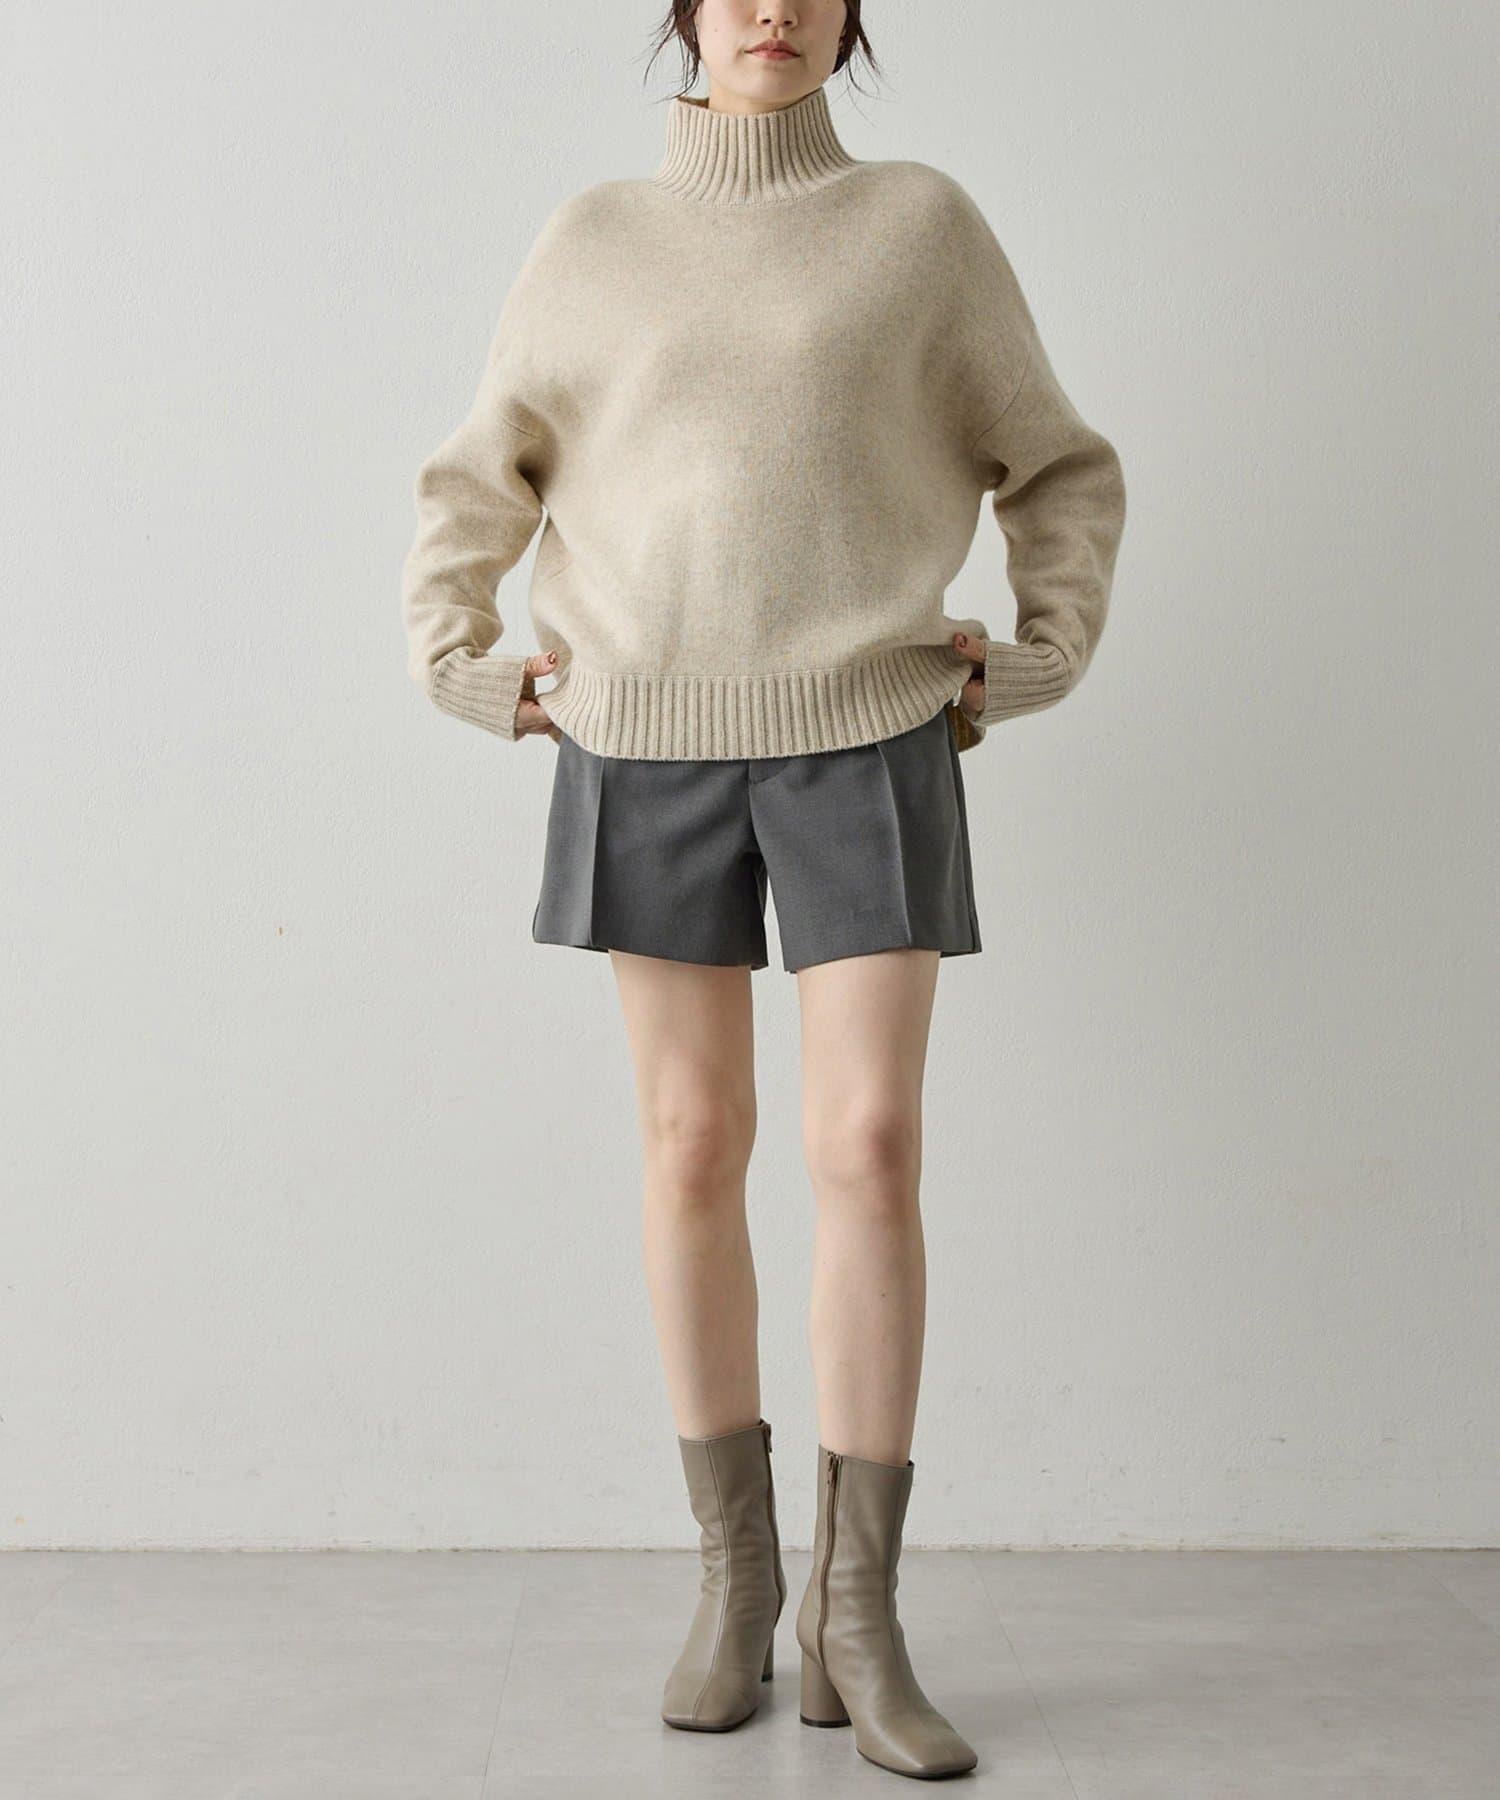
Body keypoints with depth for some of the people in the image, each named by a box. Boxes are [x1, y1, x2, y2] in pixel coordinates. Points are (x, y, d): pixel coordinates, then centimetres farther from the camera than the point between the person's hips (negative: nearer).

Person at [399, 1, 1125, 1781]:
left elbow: (1061, 470, 13)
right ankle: (735, 1569, 16)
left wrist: (1047, 655, 0)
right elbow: (478, 483, 17)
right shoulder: (593, 244, 9)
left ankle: (855, 1614, 1)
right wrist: (456, 664, 4)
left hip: (867, 745, -1)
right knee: (692, 1148, 2)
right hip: (648, 751, 1)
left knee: (870, 1150, -9)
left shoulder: (923, 224, 6)